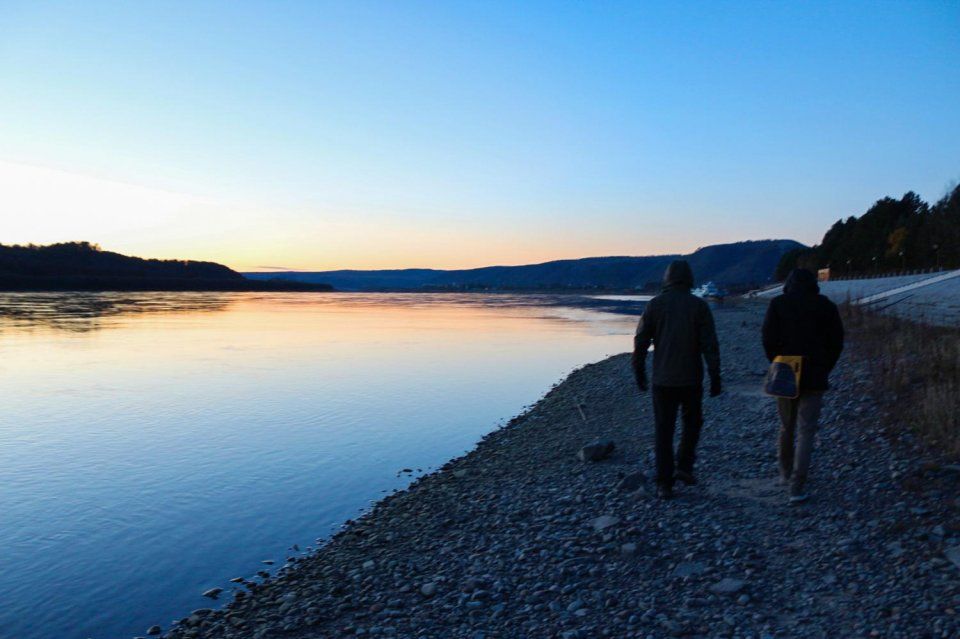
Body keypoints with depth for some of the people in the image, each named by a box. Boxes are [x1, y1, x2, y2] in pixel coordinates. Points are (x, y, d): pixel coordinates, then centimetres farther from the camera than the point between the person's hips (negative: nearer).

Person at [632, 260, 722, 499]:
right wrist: (715, 377, -3)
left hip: (662, 380, 1)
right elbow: (710, 345, -7)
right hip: (691, 379, 0)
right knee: (692, 422, 22)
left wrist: (639, 373, 10)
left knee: (664, 430, 6)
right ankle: (684, 466, 11)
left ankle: (664, 484, 7)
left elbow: (640, 342, -1)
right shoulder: (699, 305, -3)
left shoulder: (654, 304, -1)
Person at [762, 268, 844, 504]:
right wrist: (824, 371, 8)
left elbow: (768, 339, -8)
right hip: (813, 378, -1)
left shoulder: (777, 304, 0)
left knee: (786, 427, 19)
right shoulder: (826, 306, 3)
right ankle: (797, 487, -8)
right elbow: (836, 343, 1)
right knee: (805, 432, -1)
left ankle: (786, 473, 35)